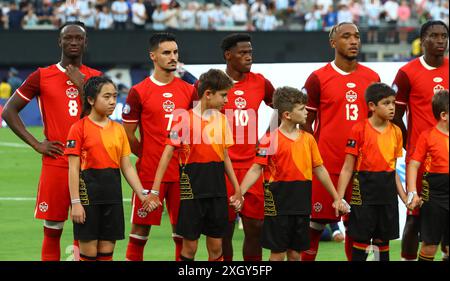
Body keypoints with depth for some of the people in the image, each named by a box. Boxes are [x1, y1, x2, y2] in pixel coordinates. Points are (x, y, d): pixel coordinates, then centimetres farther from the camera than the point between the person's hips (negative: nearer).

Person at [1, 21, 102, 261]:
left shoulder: (94, 78, 10)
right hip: (55, 164, -2)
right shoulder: (42, 76, 3)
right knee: (52, 230, 0)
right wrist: (36, 144, -4)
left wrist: (81, 86, -7)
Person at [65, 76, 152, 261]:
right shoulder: (80, 128, -5)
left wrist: (142, 195, 2)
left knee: (107, 251, 6)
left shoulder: (118, 129, 11)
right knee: (88, 252, -1)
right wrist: (75, 202, -13)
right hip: (88, 189, -5)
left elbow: (127, 167, 12)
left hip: (113, 191, 5)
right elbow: (73, 169, -7)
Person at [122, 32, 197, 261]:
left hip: (182, 172, 4)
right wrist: (147, 156, 3)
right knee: (140, 230, 0)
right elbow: (128, 135, 0)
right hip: (149, 173, -3)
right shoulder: (139, 92, -4)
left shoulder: (188, 90, 8)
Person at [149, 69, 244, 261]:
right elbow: (168, 153, -10)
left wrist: (237, 188, 13)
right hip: (192, 185, -5)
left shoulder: (221, 119, 9)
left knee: (216, 245, 7)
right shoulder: (185, 118, -8)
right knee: (190, 245, 0)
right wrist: (154, 191, -15)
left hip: (217, 186, 5)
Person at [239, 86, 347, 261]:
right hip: (279, 203, -5)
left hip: (301, 204, 5)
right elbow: (256, 170, -10)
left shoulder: (308, 139, 9)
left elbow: (319, 170, 15)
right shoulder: (271, 139, -8)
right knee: (278, 253, -1)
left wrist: (336, 198, 15)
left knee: (295, 253, 10)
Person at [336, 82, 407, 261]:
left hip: (388, 191, 5)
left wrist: (405, 198, 11)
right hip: (365, 188, -5)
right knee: (361, 239, -1)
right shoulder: (359, 129, -7)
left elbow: (393, 169, 14)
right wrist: (339, 198, -11)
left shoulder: (396, 132, 7)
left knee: (383, 240, 10)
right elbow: (347, 168, -5)